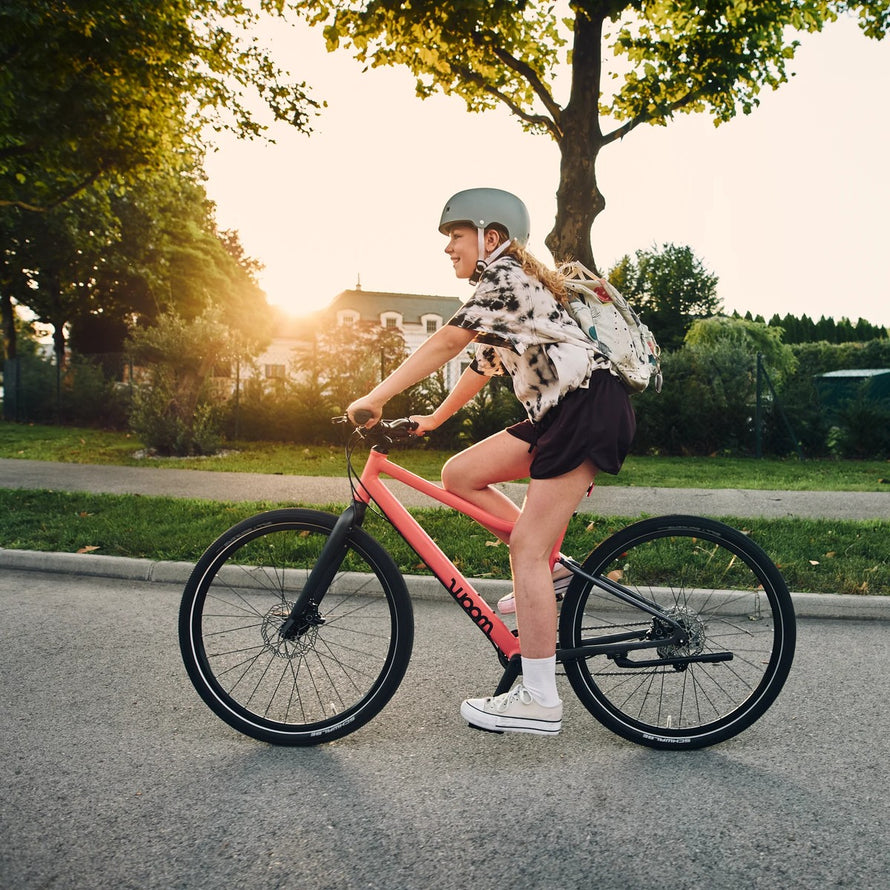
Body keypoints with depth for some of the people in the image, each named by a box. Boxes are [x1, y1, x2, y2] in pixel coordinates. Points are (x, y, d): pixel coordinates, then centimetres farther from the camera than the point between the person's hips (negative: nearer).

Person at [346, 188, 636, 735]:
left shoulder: (505, 277, -7)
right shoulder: (505, 286, 24)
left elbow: (445, 344, -17)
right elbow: (483, 367, 27)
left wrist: (375, 398, -16)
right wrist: (431, 420, 28)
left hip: (591, 408, -10)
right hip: (559, 413, 10)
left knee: (526, 549, -12)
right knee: (459, 474, 4)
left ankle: (539, 701, -4)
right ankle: (549, 569, 9)